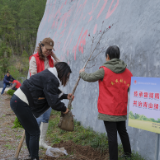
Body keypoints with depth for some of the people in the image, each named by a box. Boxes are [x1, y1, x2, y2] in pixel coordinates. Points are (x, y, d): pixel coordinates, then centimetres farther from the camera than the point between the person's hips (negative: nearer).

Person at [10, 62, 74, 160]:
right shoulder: (51, 80, -18)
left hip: (17, 100, 11)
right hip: (21, 104, -11)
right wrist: (64, 109, -1)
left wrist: (65, 96, 23)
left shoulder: (49, 75, 13)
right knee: (35, 132, -1)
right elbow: (53, 102, -17)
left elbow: (53, 94, 27)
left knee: (30, 130, 20)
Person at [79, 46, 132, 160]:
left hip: (108, 110, -5)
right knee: (122, 131, 23)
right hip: (122, 110, 5)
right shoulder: (127, 72, 2)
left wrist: (82, 73, 18)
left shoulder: (104, 70, -12)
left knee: (112, 135, 0)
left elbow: (89, 78, -2)